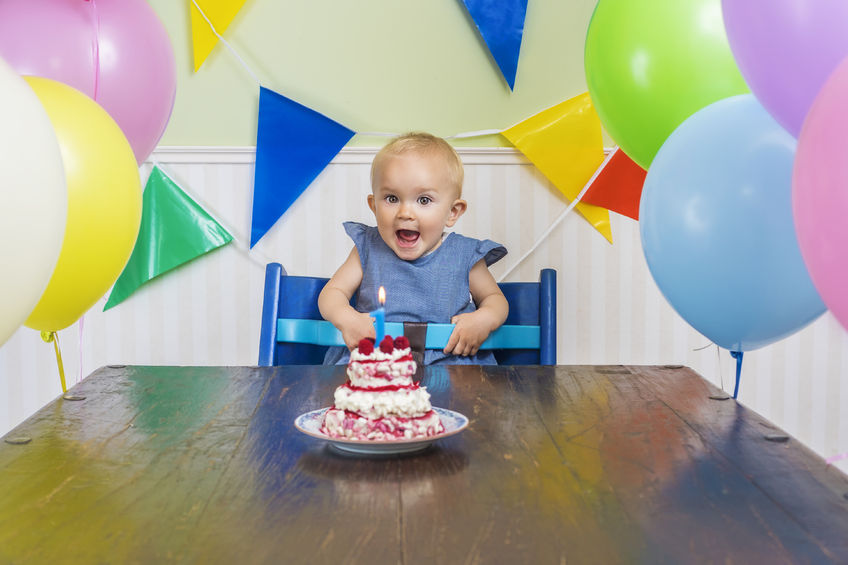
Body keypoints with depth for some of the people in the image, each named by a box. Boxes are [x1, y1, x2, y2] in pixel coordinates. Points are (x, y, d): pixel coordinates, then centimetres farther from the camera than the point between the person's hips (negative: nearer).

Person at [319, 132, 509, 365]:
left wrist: (484, 320, -9)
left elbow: (495, 298, 16)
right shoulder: (369, 250, 5)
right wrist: (347, 318, -15)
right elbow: (332, 292, 9)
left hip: (450, 358, 0)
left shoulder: (464, 256, 3)